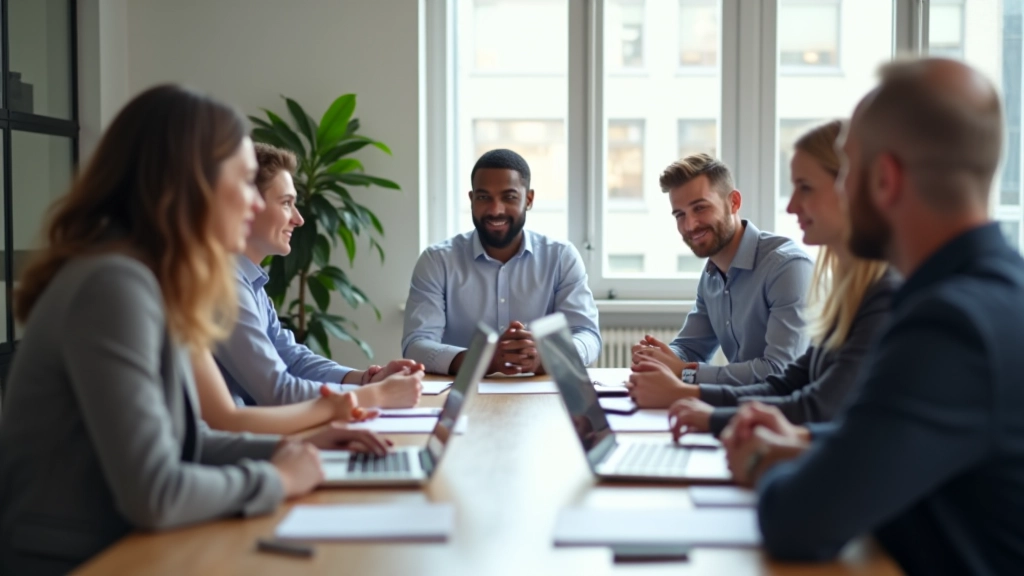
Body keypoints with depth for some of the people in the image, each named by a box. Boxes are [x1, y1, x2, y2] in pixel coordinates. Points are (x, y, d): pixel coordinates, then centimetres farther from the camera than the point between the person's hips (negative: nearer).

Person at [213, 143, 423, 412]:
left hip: (253, 426, 8)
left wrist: (365, 379, -2)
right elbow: (278, 392, -21)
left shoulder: (247, 279, 10)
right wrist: (380, 395, -14)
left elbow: (292, 358, 13)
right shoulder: (225, 281, -19)